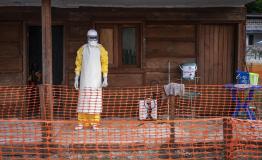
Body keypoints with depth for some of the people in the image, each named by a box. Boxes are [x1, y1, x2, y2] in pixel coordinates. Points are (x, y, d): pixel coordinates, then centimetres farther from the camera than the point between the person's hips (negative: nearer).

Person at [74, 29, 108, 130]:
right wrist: (76, 79, 1)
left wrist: (105, 79, -10)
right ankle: (82, 123, 4)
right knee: (83, 101, 0)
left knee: (95, 101, -1)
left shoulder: (101, 49, -1)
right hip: (85, 80, 1)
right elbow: (78, 64, 6)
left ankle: (94, 123, 5)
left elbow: (105, 64, -3)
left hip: (96, 79, -1)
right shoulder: (82, 49, 4)